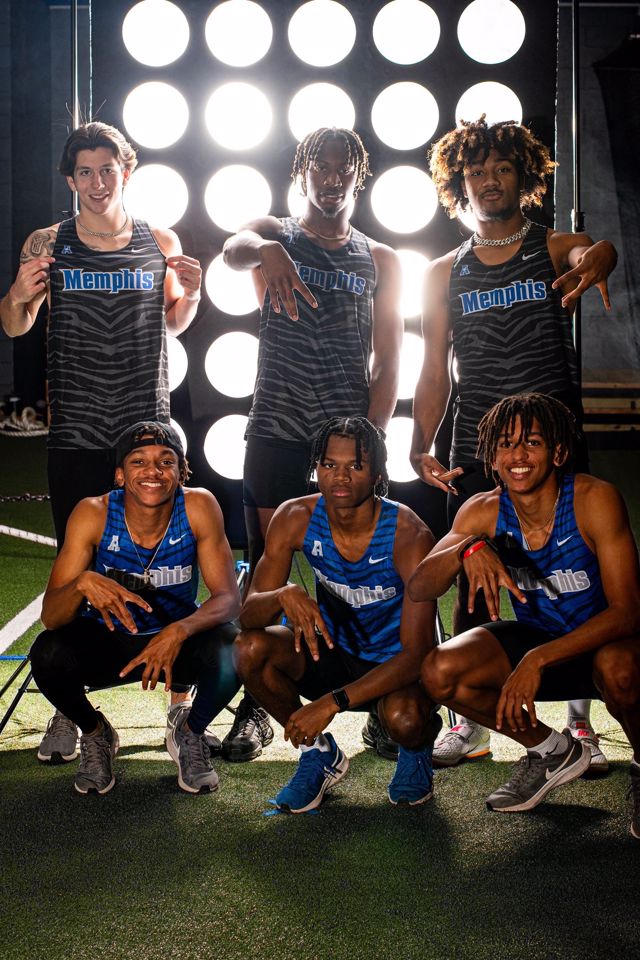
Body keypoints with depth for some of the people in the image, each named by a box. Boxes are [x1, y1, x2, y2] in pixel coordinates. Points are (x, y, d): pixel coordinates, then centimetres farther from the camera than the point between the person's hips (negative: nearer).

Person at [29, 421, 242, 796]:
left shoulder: (199, 507, -21)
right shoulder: (93, 514, -22)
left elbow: (229, 597, -22)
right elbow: (50, 616, -23)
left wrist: (179, 632, -42)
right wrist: (84, 583, -46)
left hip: (177, 638, 0)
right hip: (107, 639, 0)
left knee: (232, 649, -32)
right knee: (48, 654, -30)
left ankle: (191, 733, 3)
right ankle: (95, 734, 4)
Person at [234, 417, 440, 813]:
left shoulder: (409, 535, -25)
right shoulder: (295, 519, -15)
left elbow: (416, 654, -29)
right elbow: (248, 614, -16)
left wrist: (332, 703, -37)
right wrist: (284, 596, -41)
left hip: (394, 664, -3)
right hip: (334, 651, 4)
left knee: (404, 719, -36)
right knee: (250, 647, -24)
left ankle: (418, 746, 6)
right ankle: (318, 752, 2)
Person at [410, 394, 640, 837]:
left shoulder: (595, 499, -24)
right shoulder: (483, 512, -12)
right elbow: (418, 589, -17)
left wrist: (539, 659, -38)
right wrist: (469, 548, -38)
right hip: (536, 635, 5)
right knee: (439, 672, -18)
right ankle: (552, 750, 8)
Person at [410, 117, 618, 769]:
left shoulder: (554, 250, 4)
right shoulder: (445, 274, 10)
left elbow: (596, 251, -21)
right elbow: (434, 372, 9)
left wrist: (596, 259, -45)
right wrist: (420, 447, -4)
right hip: (475, 452, 2)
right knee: (472, 586, 4)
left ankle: (579, 723, 14)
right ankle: (469, 724, 16)